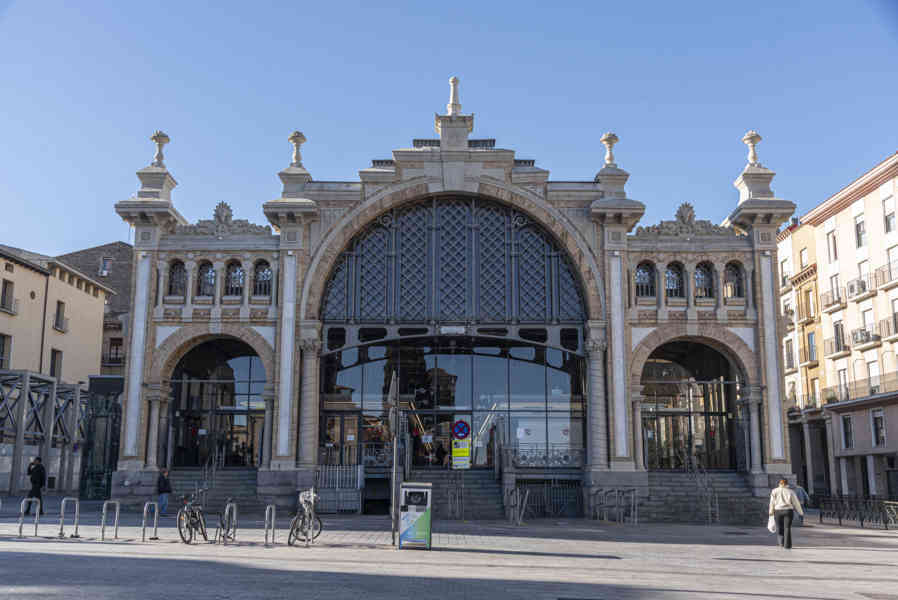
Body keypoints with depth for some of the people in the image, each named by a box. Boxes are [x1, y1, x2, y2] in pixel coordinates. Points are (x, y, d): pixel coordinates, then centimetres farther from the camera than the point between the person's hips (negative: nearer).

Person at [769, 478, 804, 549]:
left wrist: (771, 511, 4)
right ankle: (787, 545, -1)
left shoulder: (774, 491, 5)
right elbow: (796, 503, 5)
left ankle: (781, 542, 1)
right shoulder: (790, 492, 4)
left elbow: (772, 502, -1)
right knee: (787, 528, 3)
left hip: (778, 511, 0)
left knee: (779, 528, 14)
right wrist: (801, 512, 15)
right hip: (788, 511, 0)